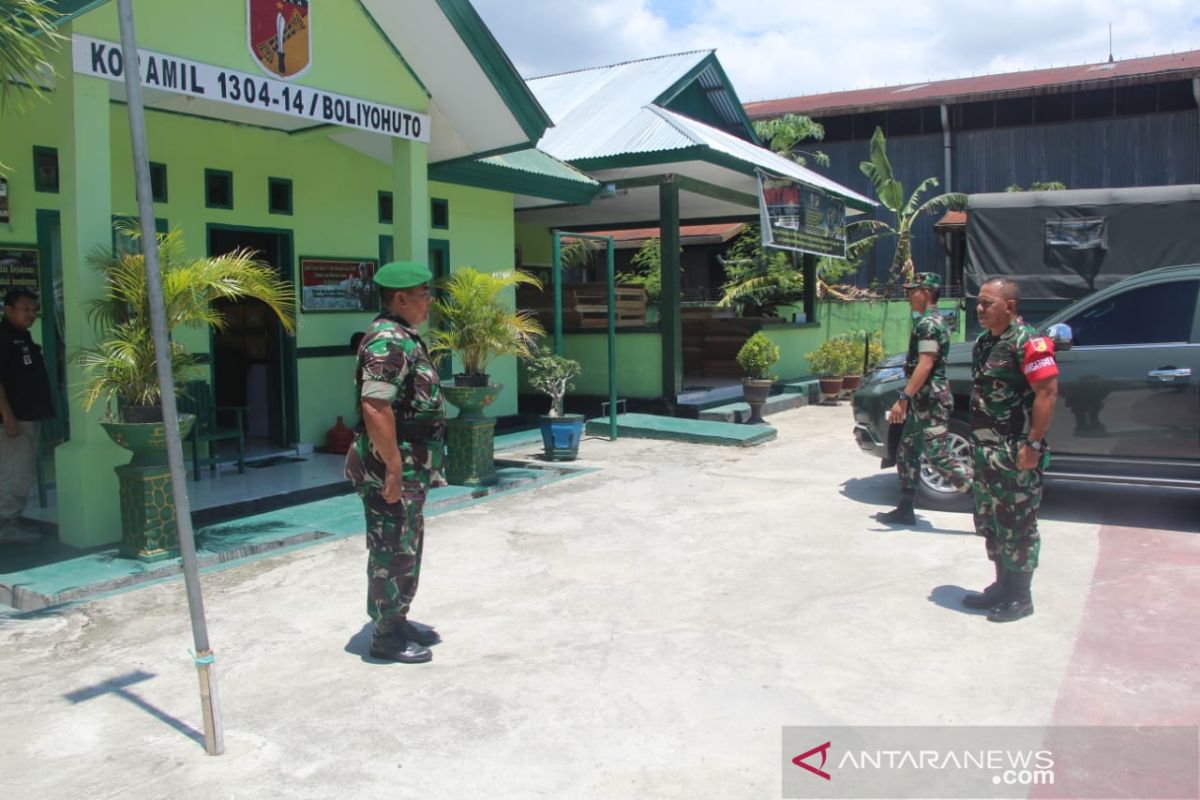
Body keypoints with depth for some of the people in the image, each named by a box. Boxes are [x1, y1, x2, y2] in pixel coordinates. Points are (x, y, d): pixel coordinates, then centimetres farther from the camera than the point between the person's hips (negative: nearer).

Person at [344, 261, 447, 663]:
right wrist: (393, 468, -26)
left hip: (410, 468, 10)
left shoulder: (403, 337, 14)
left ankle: (398, 620, 32)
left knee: (407, 549, 19)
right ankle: (385, 636, 13)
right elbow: (374, 407, -28)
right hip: (391, 469, -10)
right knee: (392, 552, 1)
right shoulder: (387, 342, -19)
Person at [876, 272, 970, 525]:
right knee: (906, 453, 12)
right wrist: (909, 399, 23)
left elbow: (925, 365, -23)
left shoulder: (928, 323, -15)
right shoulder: (933, 321, 17)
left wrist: (903, 398, -25)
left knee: (938, 457, -9)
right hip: (924, 401, 11)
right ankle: (905, 510, 17)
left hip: (931, 400, -11)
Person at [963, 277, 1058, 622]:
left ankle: (1019, 597, 11)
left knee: (1018, 526, 0)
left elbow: (1047, 393, -19)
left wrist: (1033, 445, -22)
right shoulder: (983, 343, 13)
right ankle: (1002, 586, 28)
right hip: (986, 451, 9)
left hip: (1016, 454, -9)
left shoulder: (1028, 342, -14)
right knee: (990, 523, 15)